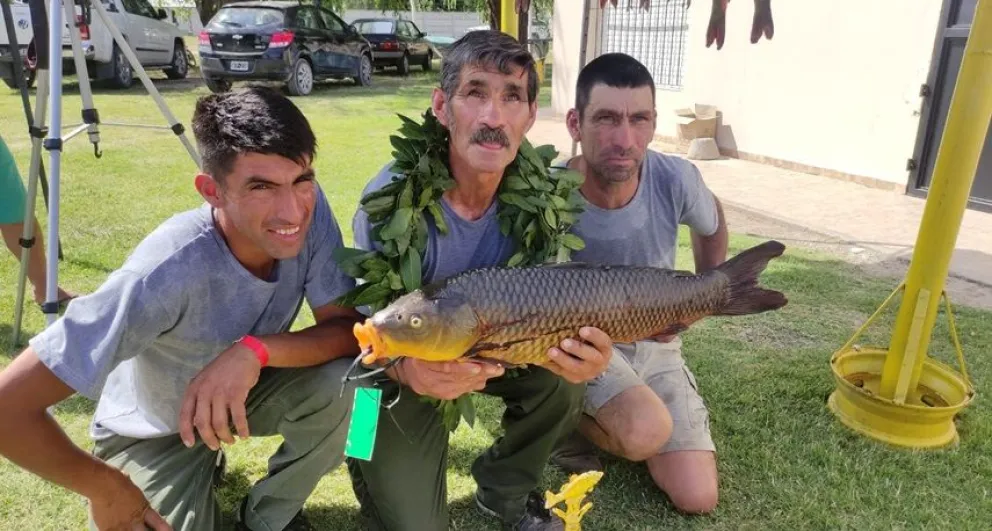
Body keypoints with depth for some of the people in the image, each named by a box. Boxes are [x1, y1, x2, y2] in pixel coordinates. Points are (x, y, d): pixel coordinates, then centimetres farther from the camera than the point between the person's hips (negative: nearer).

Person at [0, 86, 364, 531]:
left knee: (340, 384, -25)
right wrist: (107, 490, -21)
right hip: (155, 431, -2)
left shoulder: (309, 209, -25)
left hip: (243, 391, 3)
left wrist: (256, 351, -40)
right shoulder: (170, 271, -38)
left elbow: (350, 331, -22)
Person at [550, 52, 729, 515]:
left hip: (656, 345, 4)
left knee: (698, 498, -1)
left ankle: (611, 419, 24)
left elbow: (712, 226, 7)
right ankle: (568, 418, 1)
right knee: (648, 432, -33)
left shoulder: (675, 179, -18)